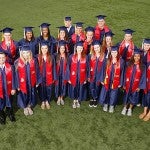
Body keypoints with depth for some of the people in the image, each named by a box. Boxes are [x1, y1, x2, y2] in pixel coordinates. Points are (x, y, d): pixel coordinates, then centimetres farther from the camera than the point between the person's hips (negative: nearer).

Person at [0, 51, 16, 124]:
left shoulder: (10, 67, -10)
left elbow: (12, 79, -5)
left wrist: (13, 88, -5)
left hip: (8, 90, 1)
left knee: (9, 104, 21)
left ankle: (10, 114, 48)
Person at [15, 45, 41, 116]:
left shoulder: (34, 61, -11)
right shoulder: (17, 62, -16)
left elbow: (37, 72, -3)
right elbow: (16, 75, -10)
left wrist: (37, 82, 0)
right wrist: (17, 85, -8)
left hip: (31, 83, 2)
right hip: (22, 83, -2)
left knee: (31, 95, 20)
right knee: (23, 96, 18)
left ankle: (29, 106, 48)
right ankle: (25, 108, 45)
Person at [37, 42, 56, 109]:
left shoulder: (51, 57, -5)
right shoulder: (38, 57, -8)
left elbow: (53, 68, -1)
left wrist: (54, 78, -1)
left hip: (49, 78, 1)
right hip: (41, 77, -1)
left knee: (48, 90, 13)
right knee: (41, 90, 14)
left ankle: (47, 102, 36)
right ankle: (43, 102, 35)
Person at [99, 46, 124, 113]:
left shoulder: (121, 61, -9)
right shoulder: (108, 60, -3)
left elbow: (122, 73, -4)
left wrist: (120, 83, -4)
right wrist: (102, 80, -1)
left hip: (115, 81, -1)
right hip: (107, 81, 2)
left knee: (113, 95, 12)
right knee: (105, 94, 8)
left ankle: (112, 106, 35)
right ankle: (105, 104, 35)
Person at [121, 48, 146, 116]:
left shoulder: (142, 66, -9)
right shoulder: (128, 64, -8)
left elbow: (143, 77, -6)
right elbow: (125, 75, -4)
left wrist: (140, 86, -9)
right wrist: (124, 84, -5)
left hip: (136, 86, 0)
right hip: (128, 84, 0)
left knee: (133, 97, 15)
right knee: (126, 96, 15)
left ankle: (130, 109, 37)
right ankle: (125, 107, 37)